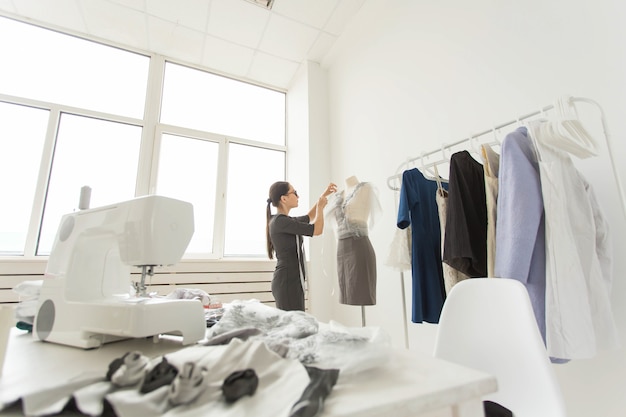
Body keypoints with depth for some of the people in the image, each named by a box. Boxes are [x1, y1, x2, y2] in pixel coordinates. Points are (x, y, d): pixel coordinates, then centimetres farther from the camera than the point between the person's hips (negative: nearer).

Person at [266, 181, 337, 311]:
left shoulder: (283, 220, 13)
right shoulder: (280, 221, -15)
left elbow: (309, 217, 30)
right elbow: (317, 230, -13)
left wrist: (324, 196, 27)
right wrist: (320, 206, 4)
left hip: (291, 280, 10)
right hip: (287, 281, -10)